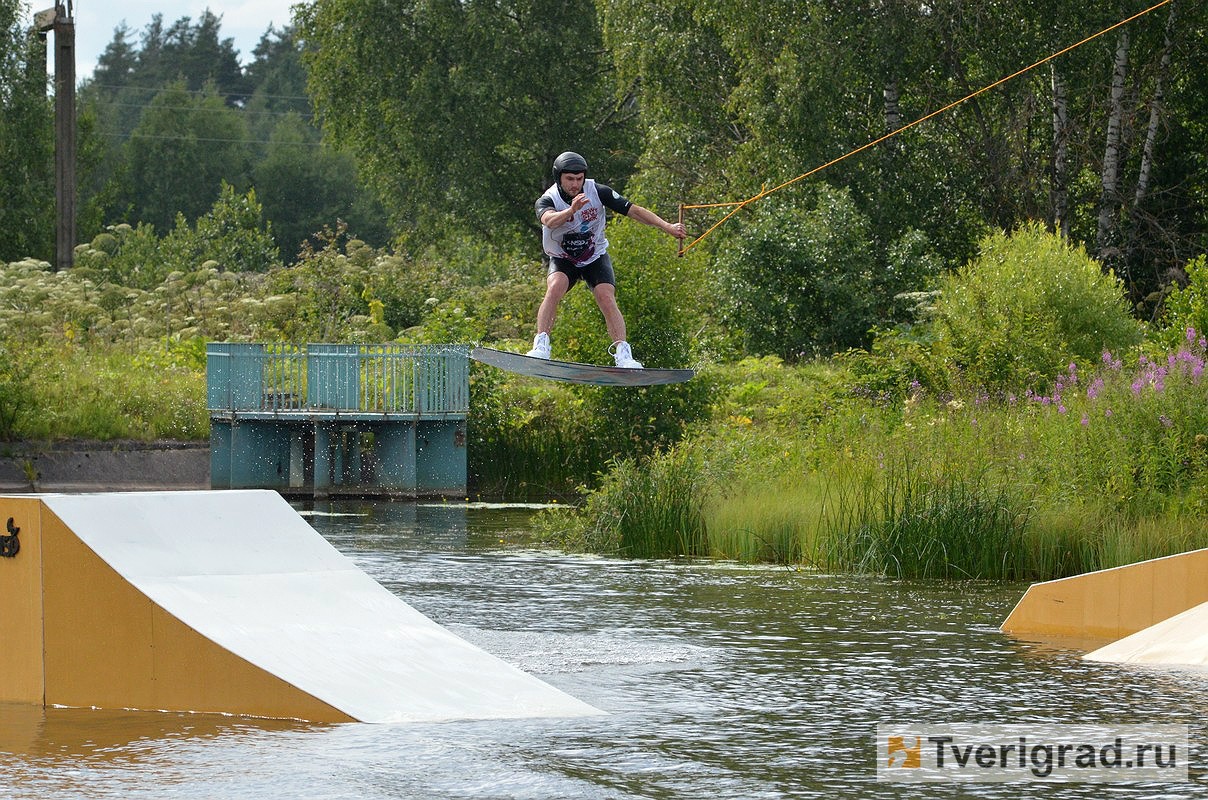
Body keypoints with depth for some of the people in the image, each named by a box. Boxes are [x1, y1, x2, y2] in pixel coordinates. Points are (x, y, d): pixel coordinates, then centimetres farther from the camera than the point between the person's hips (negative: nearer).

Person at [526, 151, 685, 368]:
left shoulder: (597, 192, -15)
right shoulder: (547, 201, -21)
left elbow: (633, 210, -14)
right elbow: (549, 220, -44)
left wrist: (666, 226, -23)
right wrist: (571, 211, -64)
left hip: (595, 257, 1)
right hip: (562, 259, -1)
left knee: (606, 298, -21)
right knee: (555, 287, -31)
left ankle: (623, 354, -26)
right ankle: (541, 345, -32)